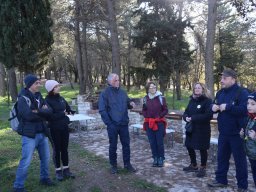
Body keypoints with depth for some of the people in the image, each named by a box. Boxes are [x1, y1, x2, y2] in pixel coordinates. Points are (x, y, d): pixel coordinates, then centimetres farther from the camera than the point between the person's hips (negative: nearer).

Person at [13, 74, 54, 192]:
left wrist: (38, 111, -19)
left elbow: (49, 112, -2)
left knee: (45, 158, 17)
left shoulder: (38, 96, 8)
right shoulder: (23, 98, -12)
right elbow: (29, 115, -25)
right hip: (29, 134, -7)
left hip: (42, 133, 7)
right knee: (26, 162, -2)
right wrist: (42, 112, -12)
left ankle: (44, 178, 36)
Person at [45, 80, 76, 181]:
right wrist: (63, 114, -16)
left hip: (64, 127, 5)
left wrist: (71, 112, -2)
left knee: (64, 148, 11)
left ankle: (66, 169, 23)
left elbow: (68, 108, 20)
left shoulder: (61, 98, 7)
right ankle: (58, 171, 20)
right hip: (54, 129, -5)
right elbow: (49, 116, -19)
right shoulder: (47, 101, -11)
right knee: (57, 149, 6)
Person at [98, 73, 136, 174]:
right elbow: (102, 110, -11)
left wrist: (130, 104, -5)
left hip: (124, 124, 4)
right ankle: (113, 165, 23)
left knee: (126, 144, 10)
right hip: (112, 125, -4)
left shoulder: (122, 92, 8)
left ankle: (127, 164, 24)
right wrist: (108, 123, -15)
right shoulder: (105, 93, -7)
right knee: (113, 146, 8)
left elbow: (127, 104, 19)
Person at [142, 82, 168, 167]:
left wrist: (159, 117, -10)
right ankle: (155, 158, 20)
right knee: (152, 142, 6)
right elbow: (143, 111, 13)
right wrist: (147, 117, -3)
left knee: (160, 142, 0)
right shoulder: (145, 98, 6)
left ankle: (161, 158, 16)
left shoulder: (161, 98, -2)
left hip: (159, 123, -2)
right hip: (149, 123, 3)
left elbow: (165, 110, 1)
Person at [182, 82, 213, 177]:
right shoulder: (192, 100, 11)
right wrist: (186, 117, -10)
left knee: (202, 149, 3)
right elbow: (186, 112, 14)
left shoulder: (207, 101, -11)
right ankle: (193, 165, 33)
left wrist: (193, 118, -22)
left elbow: (208, 115, -21)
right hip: (191, 128, 7)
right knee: (189, 146, 13)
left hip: (202, 129, -7)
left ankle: (203, 168, 21)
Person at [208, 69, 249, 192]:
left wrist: (227, 107, -27)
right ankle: (220, 180, 31)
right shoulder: (220, 93, 10)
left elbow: (245, 109, -27)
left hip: (237, 133, -7)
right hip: (223, 132, 7)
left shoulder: (242, 92, -14)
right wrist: (213, 107, -5)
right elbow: (214, 107, 19)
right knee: (222, 157, 16)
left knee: (239, 159, 5)